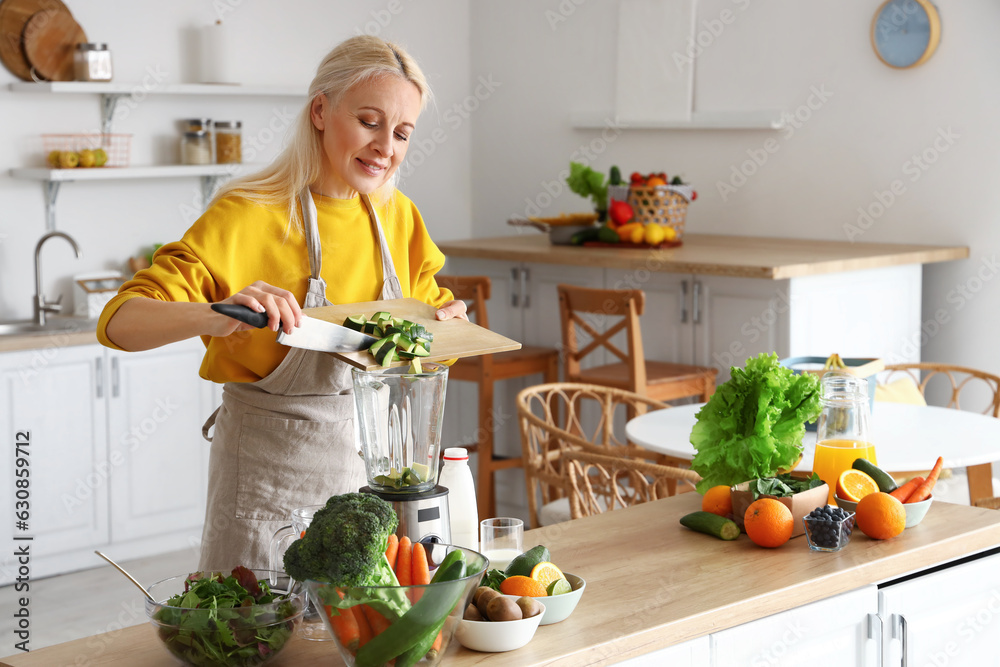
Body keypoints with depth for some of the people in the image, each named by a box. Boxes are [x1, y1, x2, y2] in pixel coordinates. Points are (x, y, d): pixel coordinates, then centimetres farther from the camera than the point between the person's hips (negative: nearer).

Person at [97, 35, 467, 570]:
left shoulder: (399, 217, 2)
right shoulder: (243, 219, -16)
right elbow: (118, 323, -23)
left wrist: (445, 322, -6)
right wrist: (215, 314, -41)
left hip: (375, 463, 5)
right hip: (271, 471, -5)